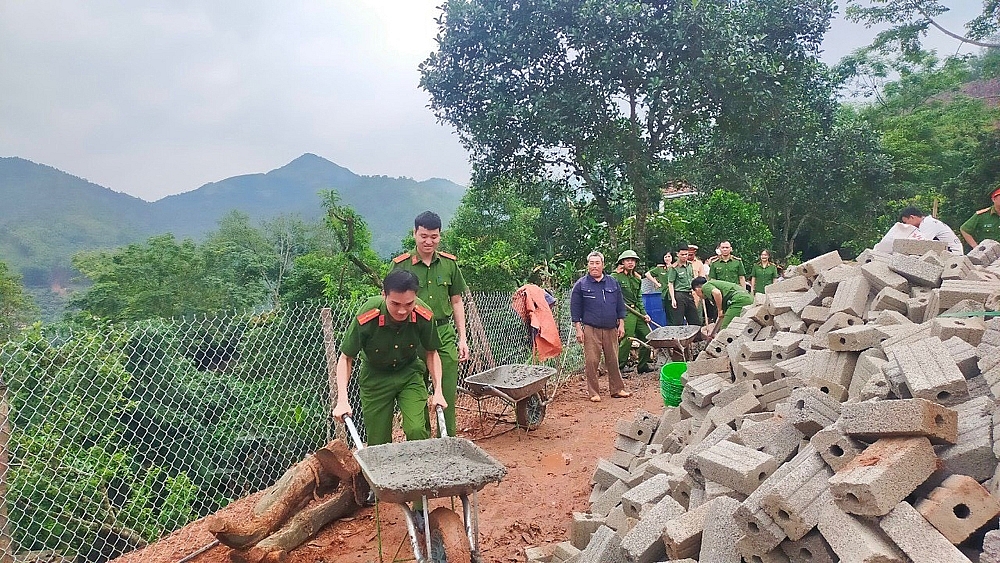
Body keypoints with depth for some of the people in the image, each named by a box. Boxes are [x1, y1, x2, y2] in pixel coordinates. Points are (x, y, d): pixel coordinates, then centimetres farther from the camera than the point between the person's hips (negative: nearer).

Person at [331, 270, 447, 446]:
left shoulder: (424, 316, -24)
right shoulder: (366, 317, -30)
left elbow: (431, 353, -3)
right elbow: (346, 358, -14)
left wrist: (438, 391, -11)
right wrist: (342, 401, -22)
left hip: (410, 373, 1)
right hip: (375, 377, -1)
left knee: (417, 431, -16)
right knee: (378, 441, 3)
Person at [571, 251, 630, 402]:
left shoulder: (613, 283, 10)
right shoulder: (581, 285, 0)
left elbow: (620, 305, 14)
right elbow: (575, 309, 0)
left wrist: (621, 324, 9)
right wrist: (578, 329, -5)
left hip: (611, 329, 3)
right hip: (591, 330, -3)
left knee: (613, 360, 8)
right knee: (591, 362, -3)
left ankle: (617, 389, 19)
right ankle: (594, 392, 8)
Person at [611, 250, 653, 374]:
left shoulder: (637, 279, 16)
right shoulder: (615, 277, -6)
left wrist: (644, 314, 14)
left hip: (636, 312, 8)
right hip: (625, 313, -8)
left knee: (647, 337, 9)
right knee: (627, 340, -11)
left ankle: (643, 365, 23)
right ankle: (618, 367, 2)